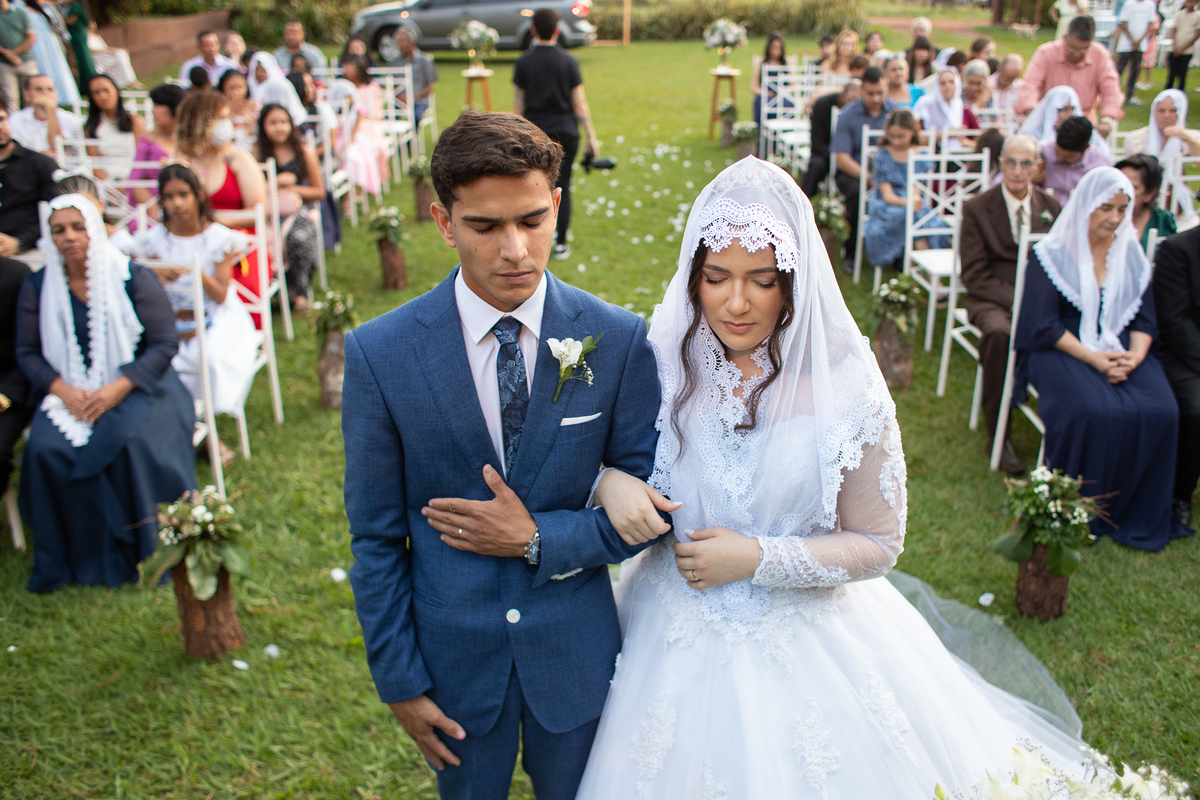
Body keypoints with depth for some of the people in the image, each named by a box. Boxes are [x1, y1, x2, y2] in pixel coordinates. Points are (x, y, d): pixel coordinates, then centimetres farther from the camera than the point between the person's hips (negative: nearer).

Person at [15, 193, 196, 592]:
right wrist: (62, 389, -12)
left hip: (134, 386, -3)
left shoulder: (132, 278, -3)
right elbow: (27, 352, 7)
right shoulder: (38, 286, 6)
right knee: (47, 450, -26)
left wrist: (118, 388, -18)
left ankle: (144, 551, -14)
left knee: (129, 444, -32)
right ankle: (75, 557, -9)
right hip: (69, 391, 3)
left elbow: (165, 343, -6)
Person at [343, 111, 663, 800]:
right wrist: (399, 680, -4)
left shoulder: (620, 340, -14)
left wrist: (537, 540, -18)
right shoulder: (379, 353, -15)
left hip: (577, 651, 1)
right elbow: (376, 537, -7)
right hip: (455, 655, 0)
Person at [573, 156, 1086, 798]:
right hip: (680, 639, 2)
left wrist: (759, 558, -19)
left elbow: (879, 544, -9)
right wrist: (611, 483, -19)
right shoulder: (664, 361, -10)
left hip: (803, 645, -2)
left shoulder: (844, 386, -17)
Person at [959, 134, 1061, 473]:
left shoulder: (1051, 207, 12)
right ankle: (999, 436, -24)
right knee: (999, 332, -37)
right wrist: (1017, 300, -18)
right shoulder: (976, 208, 1)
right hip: (993, 298, -3)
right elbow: (975, 275, -5)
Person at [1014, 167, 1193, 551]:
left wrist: (1135, 356, -13)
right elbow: (1044, 325, -9)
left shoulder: (1131, 254, 12)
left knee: (1160, 412, -22)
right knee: (1091, 412, -32)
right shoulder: (1053, 254, -3)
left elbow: (1144, 318, 9)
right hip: (1062, 349, -4)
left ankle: (1137, 515, -5)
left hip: (1121, 351, 4)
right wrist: (1093, 358, -19)